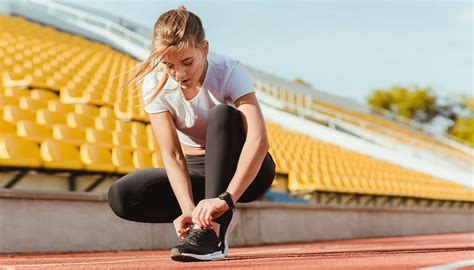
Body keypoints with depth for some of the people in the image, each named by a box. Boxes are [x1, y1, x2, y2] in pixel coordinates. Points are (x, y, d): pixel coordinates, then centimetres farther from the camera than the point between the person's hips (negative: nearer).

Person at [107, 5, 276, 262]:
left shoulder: (231, 73, -25)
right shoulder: (155, 85, -16)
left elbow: (258, 139, -39)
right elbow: (172, 155, -22)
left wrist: (225, 197, -52)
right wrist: (189, 209, -39)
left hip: (245, 172, -3)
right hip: (197, 172, 3)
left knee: (223, 115, -34)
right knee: (121, 195, -20)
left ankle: (212, 230, -38)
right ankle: (219, 218, -10)